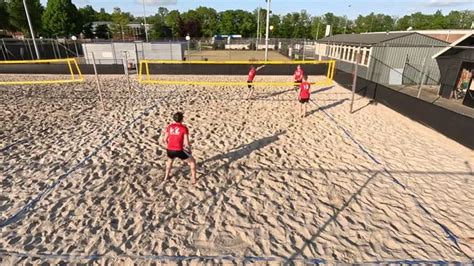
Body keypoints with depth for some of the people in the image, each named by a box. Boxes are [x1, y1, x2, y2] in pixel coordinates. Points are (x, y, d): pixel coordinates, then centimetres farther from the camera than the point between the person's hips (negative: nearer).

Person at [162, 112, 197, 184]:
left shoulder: (170, 127, 8)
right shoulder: (184, 128, -5)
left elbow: (165, 140, 13)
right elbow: (186, 143, -9)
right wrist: (189, 149, 11)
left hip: (170, 150, 5)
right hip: (179, 151, -5)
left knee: (170, 160, 41)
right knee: (192, 161, 19)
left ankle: (166, 176, 45)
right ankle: (193, 179, 18)